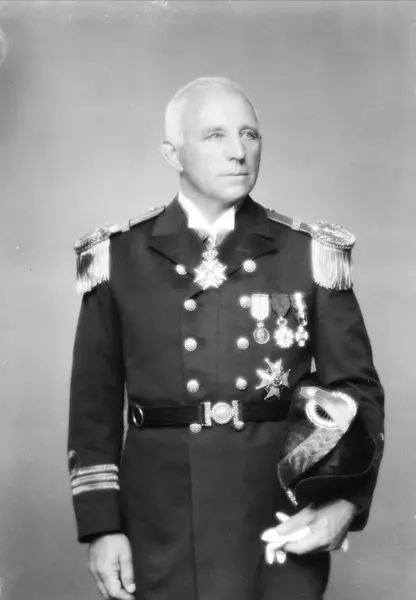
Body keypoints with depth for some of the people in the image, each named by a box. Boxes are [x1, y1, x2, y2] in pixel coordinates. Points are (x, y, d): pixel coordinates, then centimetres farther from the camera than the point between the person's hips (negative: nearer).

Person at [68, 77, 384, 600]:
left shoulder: (310, 254, 1)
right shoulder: (118, 258, 2)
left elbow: (356, 387, 2)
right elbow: (95, 402, 4)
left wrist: (345, 502, -11)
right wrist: (101, 525, -1)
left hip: (282, 520, 0)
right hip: (161, 532, 0)